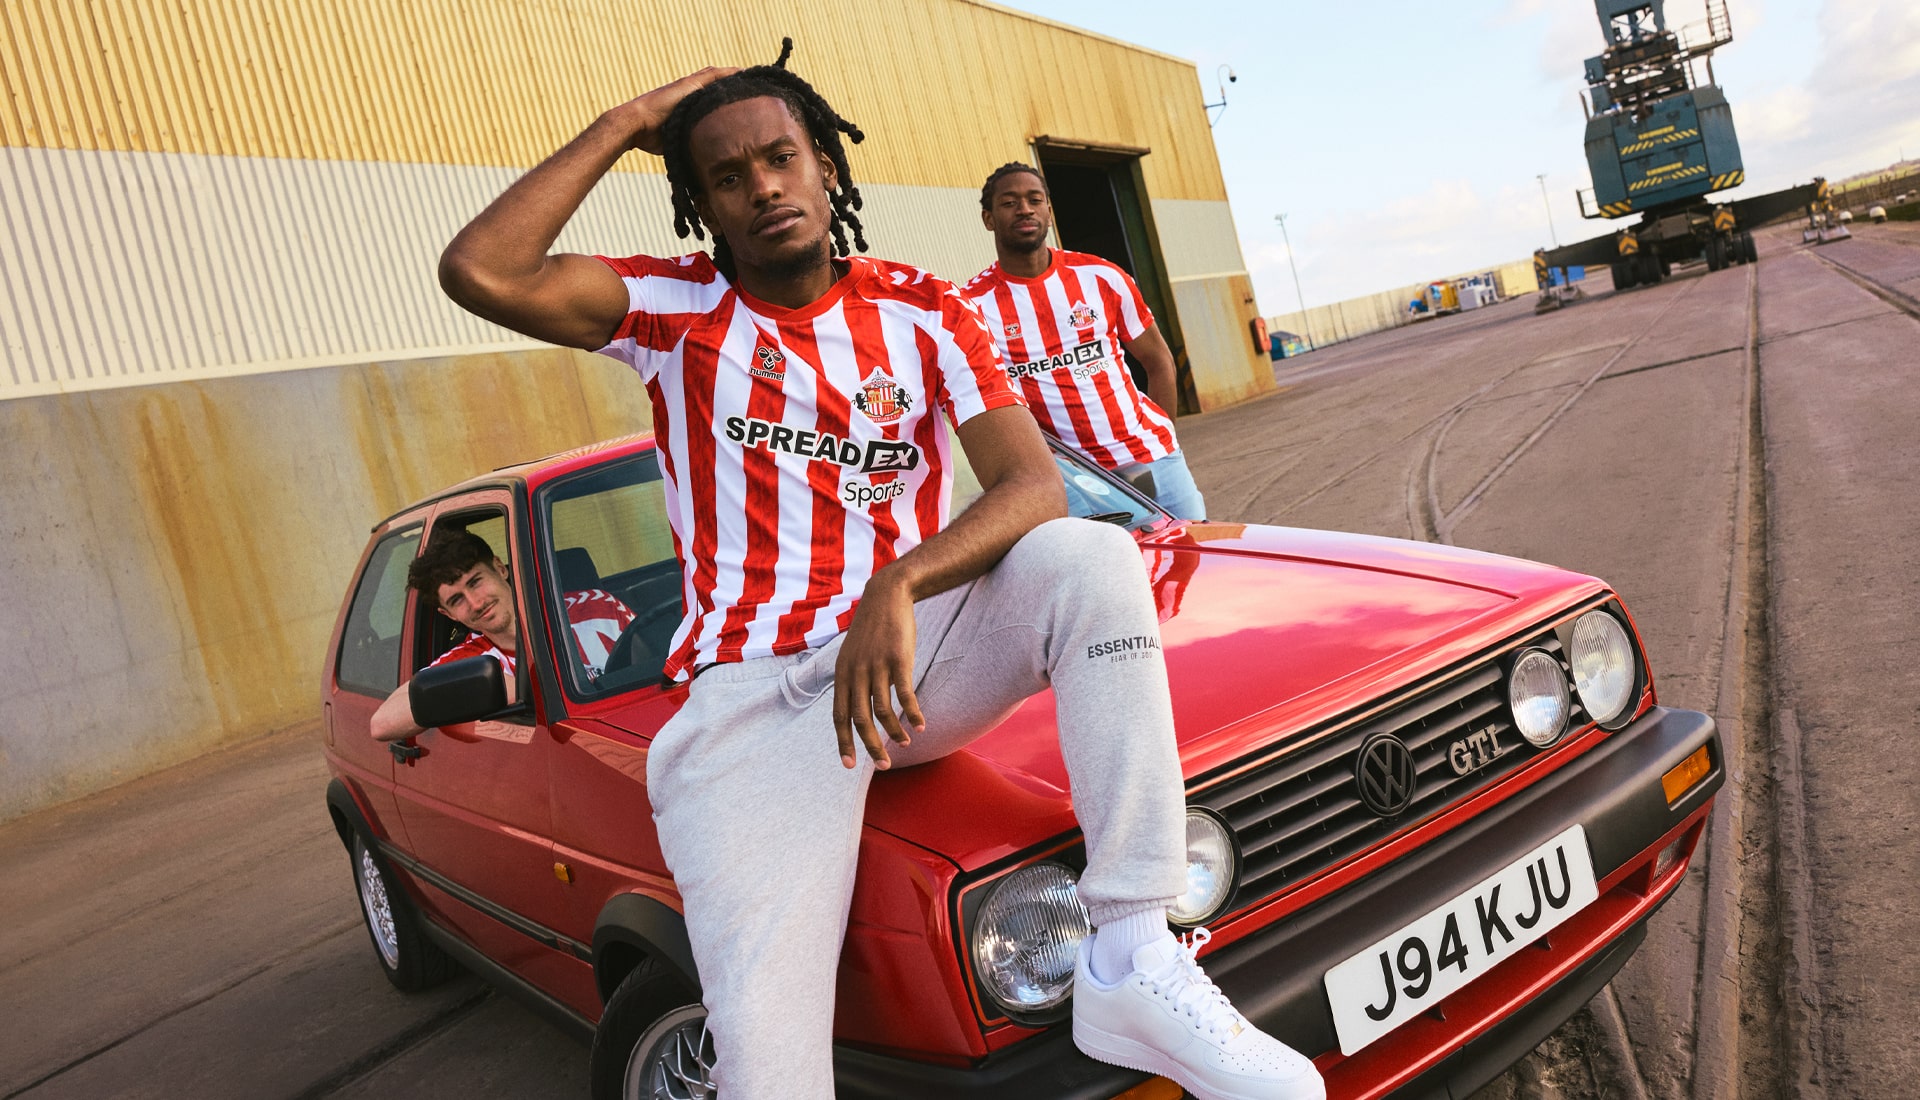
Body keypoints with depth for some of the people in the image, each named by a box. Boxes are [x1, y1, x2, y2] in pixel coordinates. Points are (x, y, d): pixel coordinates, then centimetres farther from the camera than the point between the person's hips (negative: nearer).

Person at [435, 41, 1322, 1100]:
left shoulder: (920, 311, 7)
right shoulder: (677, 310, 7)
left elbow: (1033, 487, -7)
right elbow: (479, 271, -11)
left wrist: (898, 585, -26)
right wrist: (625, 125, -3)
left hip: (912, 653, 2)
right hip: (752, 696, -1)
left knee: (1089, 558, -30)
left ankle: (1132, 954, -30)